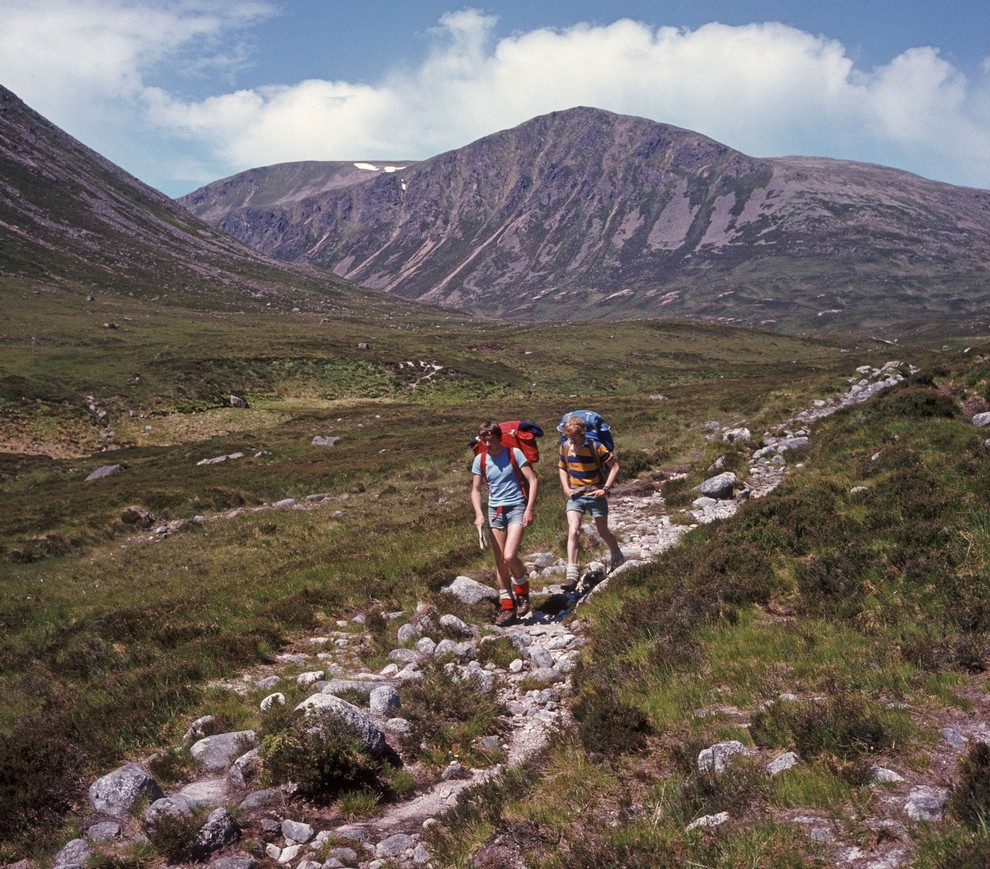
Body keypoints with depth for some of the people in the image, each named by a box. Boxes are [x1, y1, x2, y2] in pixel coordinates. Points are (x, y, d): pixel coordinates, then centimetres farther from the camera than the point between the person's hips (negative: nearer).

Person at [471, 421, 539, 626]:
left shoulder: (514, 453, -8)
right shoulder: (480, 460, 2)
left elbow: (533, 481, -7)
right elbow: (476, 489, 9)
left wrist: (529, 509, -15)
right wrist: (479, 513, -6)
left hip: (516, 508, -4)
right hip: (495, 510, 4)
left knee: (509, 556, -18)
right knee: (499, 561, 5)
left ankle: (522, 590, 10)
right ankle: (507, 607, 14)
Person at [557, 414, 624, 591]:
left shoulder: (596, 447, -14)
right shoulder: (565, 447, -1)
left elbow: (614, 466, -8)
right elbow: (562, 468, 15)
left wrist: (606, 489, -15)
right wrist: (566, 488, 0)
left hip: (595, 495, -2)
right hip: (575, 495, 2)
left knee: (603, 533, 11)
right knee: (573, 531, -16)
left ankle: (618, 558, 43)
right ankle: (571, 575, -22)